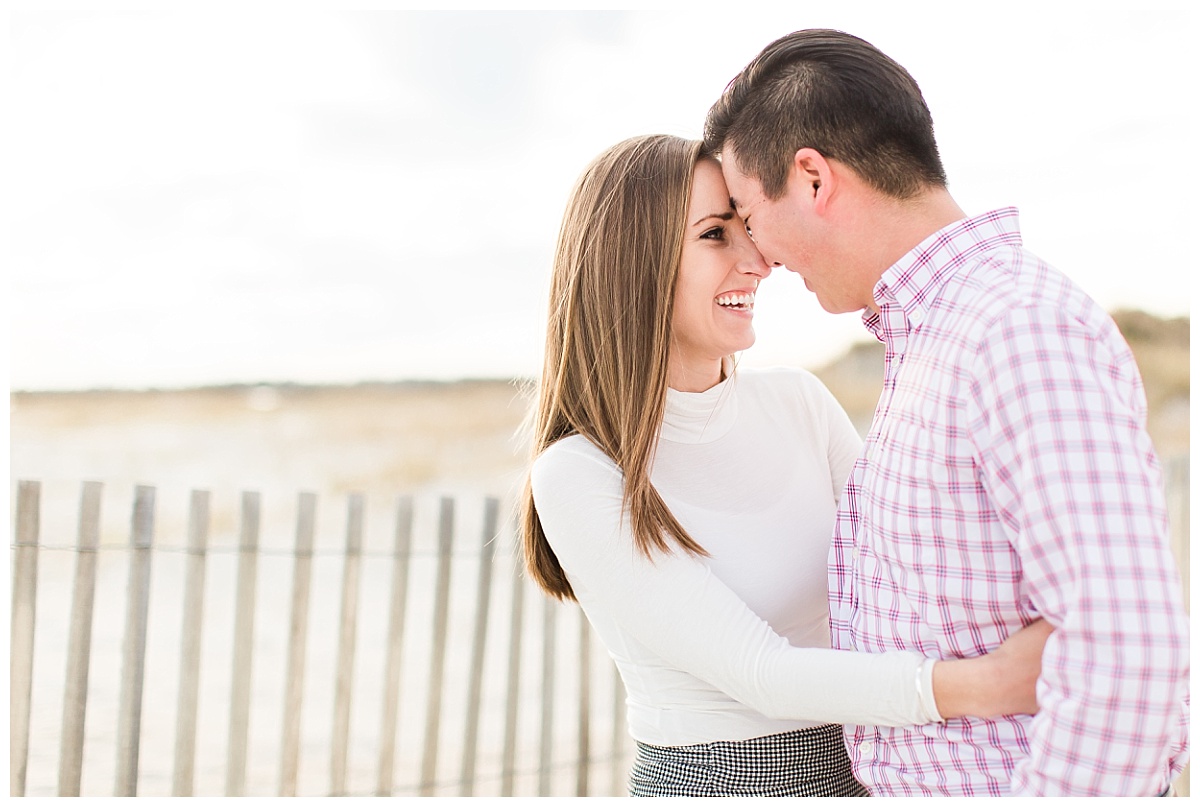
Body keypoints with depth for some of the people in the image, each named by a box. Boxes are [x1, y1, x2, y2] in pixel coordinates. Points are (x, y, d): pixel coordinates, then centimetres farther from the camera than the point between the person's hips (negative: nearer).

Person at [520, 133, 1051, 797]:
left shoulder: (800, 404, -1)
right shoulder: (577, 477, -17)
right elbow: (759, 672, -24)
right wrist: (984, 686, -33)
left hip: (851, 769, 5)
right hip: (705, 784, -5)